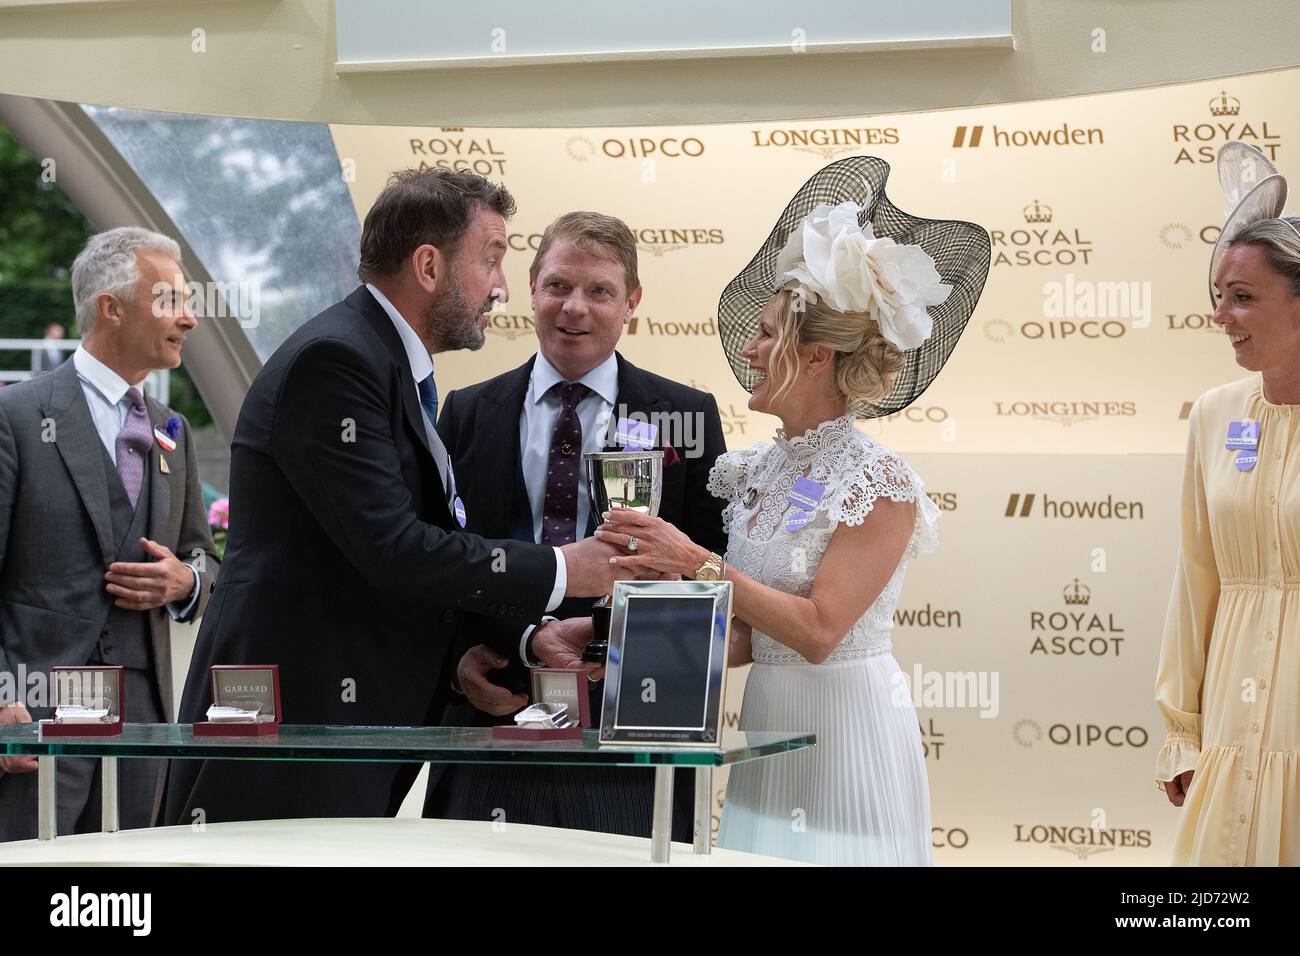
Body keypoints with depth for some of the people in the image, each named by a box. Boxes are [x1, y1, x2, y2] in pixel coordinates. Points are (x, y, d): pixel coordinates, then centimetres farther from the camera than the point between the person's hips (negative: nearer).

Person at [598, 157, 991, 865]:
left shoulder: (881, 485, -13)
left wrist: (698, 564, -18)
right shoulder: (759, 472, 9)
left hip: (846, 733, -7)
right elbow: (745, 639, 11)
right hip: (765, 726, 7)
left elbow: (818, 629, -19)